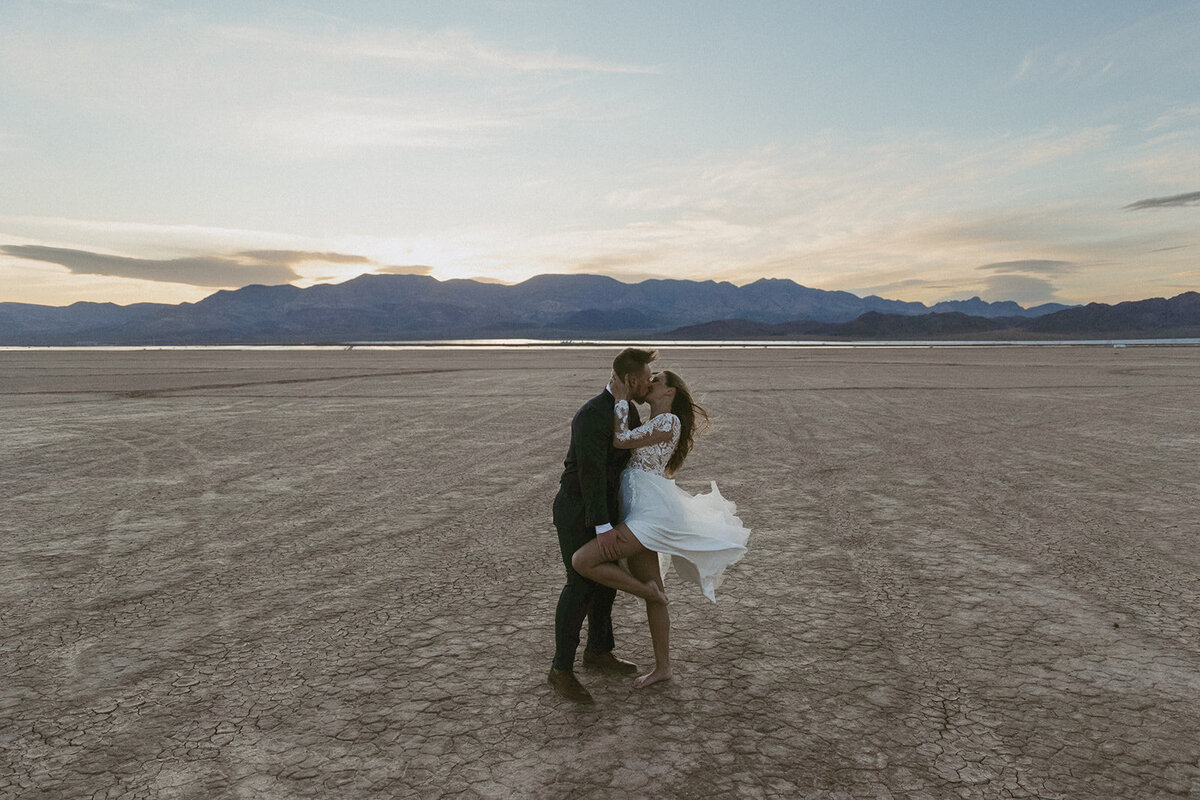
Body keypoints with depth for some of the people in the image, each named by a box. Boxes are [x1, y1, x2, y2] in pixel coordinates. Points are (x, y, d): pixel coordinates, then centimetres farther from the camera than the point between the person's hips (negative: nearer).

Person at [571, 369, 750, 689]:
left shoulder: (669, 421, -9)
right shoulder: (652, 425, 19)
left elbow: (621, 440, -14)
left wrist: (622, 399, -7)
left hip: (653, 515, -10)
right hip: (642, 516, 10)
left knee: (582, 561, -18)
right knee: (654, 596, 15)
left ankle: (647, 589, 0)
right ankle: (662, 668, 25)